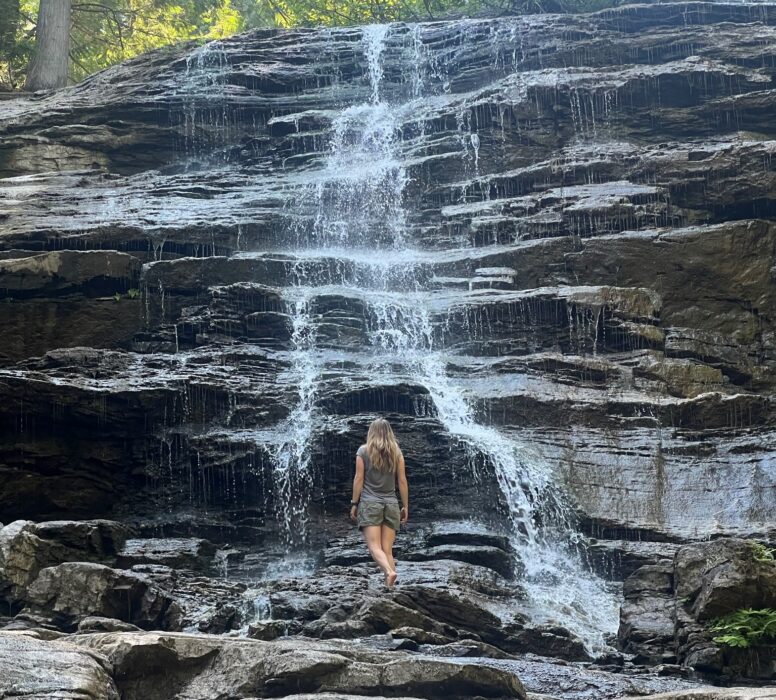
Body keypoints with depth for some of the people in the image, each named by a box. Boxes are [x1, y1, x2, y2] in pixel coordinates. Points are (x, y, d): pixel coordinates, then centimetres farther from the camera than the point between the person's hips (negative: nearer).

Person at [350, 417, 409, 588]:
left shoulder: (364, 451, 0)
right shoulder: (396, 452, 5)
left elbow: (358, 479, -3)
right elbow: (402, 481, 5)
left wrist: (354, 503, 3)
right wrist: (405, 506, 10)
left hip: (370, 503, -3)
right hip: (391, 504, 3)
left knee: (374, 547, -8)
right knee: (387, 550, 3)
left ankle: (389, 572, -35)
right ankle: (390, 586, -9)